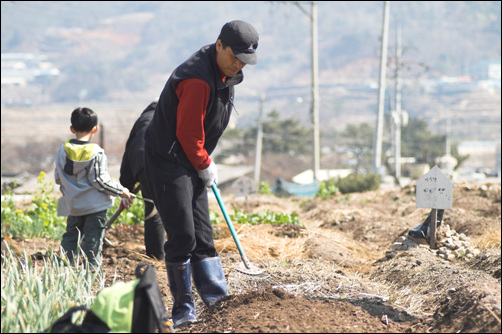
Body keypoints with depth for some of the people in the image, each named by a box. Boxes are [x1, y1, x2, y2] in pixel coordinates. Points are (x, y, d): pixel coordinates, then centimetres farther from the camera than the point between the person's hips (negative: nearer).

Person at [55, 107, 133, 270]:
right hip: (95, 205, -5)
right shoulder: (96, 153, -15)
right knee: (93, 239, 2)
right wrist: (121, 191, -2)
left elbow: (57, 177, 6)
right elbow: (100, 181, -15)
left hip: (73, 204, 5)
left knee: (70, 236, 15)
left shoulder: (63, 150, -1)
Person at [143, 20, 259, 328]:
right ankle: (183, 310, -1)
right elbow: (187, 133, -22)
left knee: (202, 233, 8)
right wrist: (205, 166, -9)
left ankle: (218, 298, 9)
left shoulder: (226, 74, 6)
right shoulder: (198, 80, -27)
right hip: (168, 161, -9)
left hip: (192, 162, 9)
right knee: (183, 236, -9)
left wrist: (206, 161, 15)